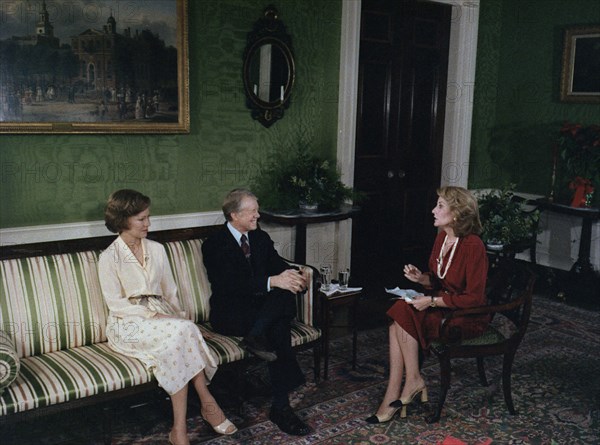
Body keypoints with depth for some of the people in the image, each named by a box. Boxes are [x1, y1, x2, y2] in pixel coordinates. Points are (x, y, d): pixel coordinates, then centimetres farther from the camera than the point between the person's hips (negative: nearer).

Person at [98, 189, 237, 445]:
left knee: (179, 343, -31)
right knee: (183, 331, -32)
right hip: (129, 324, -4)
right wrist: (152, 314, -18)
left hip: (161, 317, 5)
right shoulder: (109, 258, -5)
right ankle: (207, 403, -22)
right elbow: (116, 304, -9)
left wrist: (177, 317, -4)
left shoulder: (157, 250, 11)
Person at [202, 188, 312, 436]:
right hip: (230, 315, -5)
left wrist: (292, 276, -19)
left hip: (264, 307, 5)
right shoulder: (214, 245, -5)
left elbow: (279, 266, 7)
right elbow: (231, 285, -19)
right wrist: (272, 281, -30)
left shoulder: (261, 238, 15)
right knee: (279, 327, -33)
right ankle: (281, 407, -32)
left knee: (286, 294, -30)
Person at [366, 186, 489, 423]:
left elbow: (474, 298, -20)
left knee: (404, 315, -24)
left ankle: (413, 380, -6)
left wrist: (432, 301, -21)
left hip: (468, 317, -7)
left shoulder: (473, 246, -20)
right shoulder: (442, 237, 4)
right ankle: (393, 395, -17)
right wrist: (421, 278, -5)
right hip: (441, 304, 8)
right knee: (398, 321, -19)